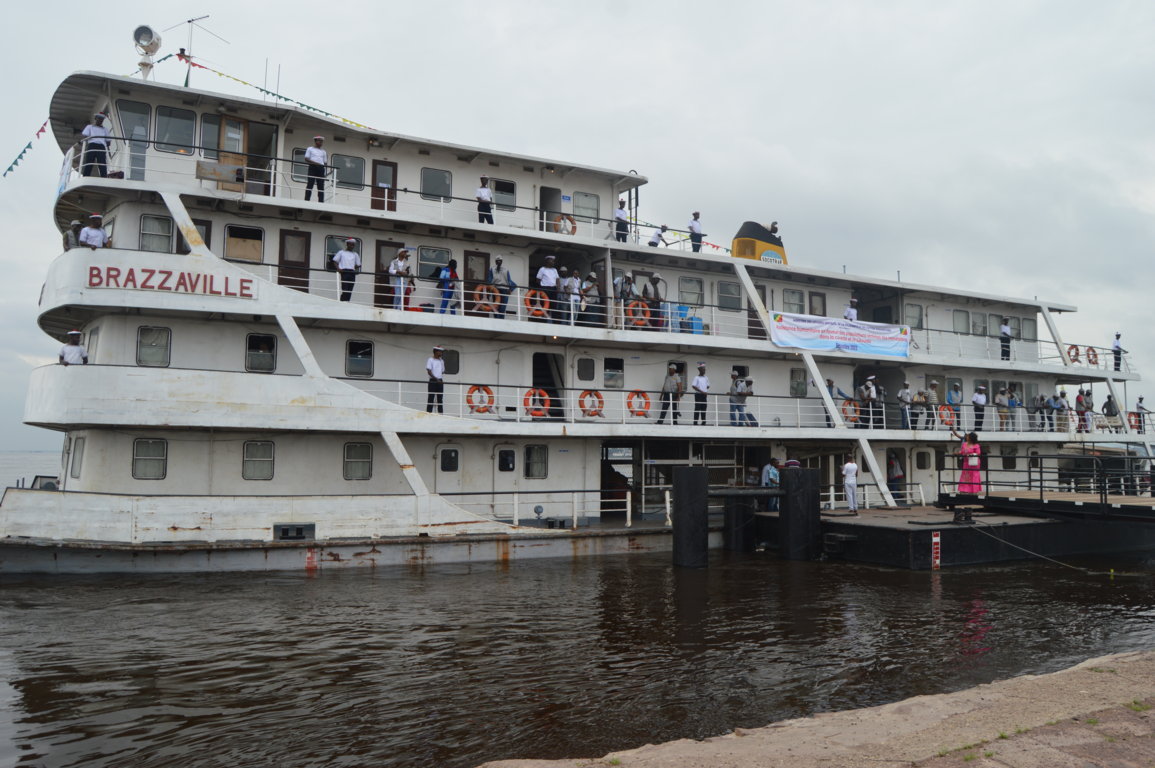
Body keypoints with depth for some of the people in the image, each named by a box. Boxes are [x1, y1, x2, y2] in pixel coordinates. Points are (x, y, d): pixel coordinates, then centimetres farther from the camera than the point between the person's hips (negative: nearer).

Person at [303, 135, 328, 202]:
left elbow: (325, 163, 18)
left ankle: (321, 201, -5)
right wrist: (314, 163, -13)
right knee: (310, 184, -9)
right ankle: (307, 200, -11)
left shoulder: (323, 151, 22)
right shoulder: (310, 149, 13)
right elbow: (306, 159, 1)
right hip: (313, 167, -3)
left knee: (321, 186, -2)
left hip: (321, 168, 3)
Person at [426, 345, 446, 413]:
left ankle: (440, 413, 7)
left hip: (440, 382, 6)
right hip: (433, 381, -6)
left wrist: (441, 380, 6)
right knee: (431, 398, -6)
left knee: (440, 398, 5)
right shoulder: (430, 360, -3)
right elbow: (429, 371, -10)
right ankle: (428, 413, -5)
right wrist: (436, 379, -20)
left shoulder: (441, 361, 16)